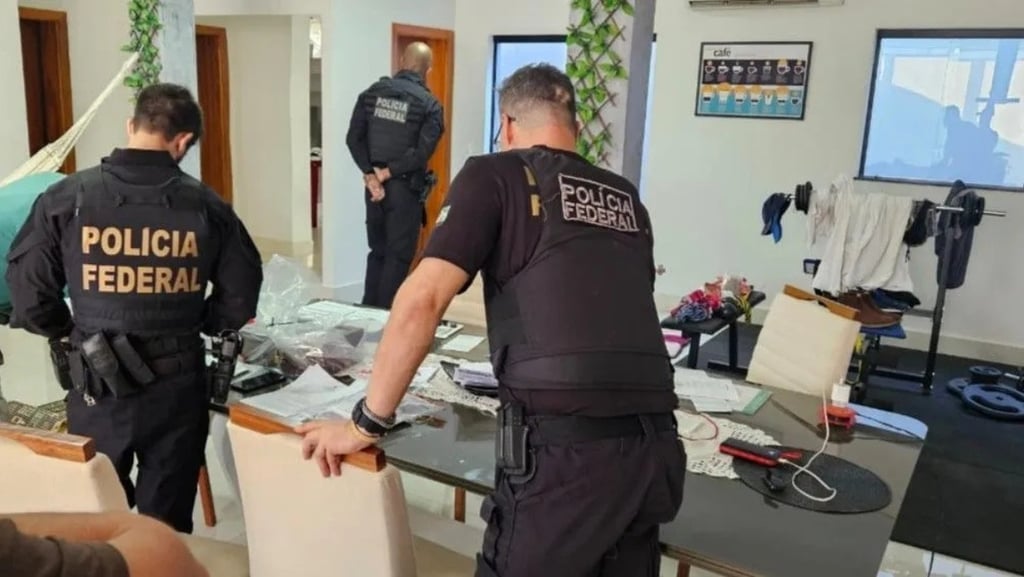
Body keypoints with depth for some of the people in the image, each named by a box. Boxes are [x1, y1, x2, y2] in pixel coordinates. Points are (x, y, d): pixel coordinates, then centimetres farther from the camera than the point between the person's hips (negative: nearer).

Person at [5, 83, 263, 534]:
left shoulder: (66, 197, -8)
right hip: (177, 381, 0)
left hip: (96, 382, 0)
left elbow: (27, 287, -5)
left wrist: (67, 331, 14)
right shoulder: (205, 205, -6)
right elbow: (240, 296, -2)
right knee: (168, 519, 15)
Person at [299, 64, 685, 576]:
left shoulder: (495, 174, 3)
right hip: (652, 448, 6)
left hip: (563, 449, -6)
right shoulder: (627, 200, 19)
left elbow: (422, 300, -7)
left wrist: (366, 423, 3)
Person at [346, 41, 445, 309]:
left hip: (374, 184, 5)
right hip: (404, 187, -4)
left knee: (377, 250, 16)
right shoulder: (429, 104, -7)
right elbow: (422, 153, -16)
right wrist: (386, 174, -10)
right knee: (399, 255, 4)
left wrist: (371, 174, -7)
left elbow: (353, 138, -2)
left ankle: (367, 311, 21)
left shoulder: (373, 92, 4)